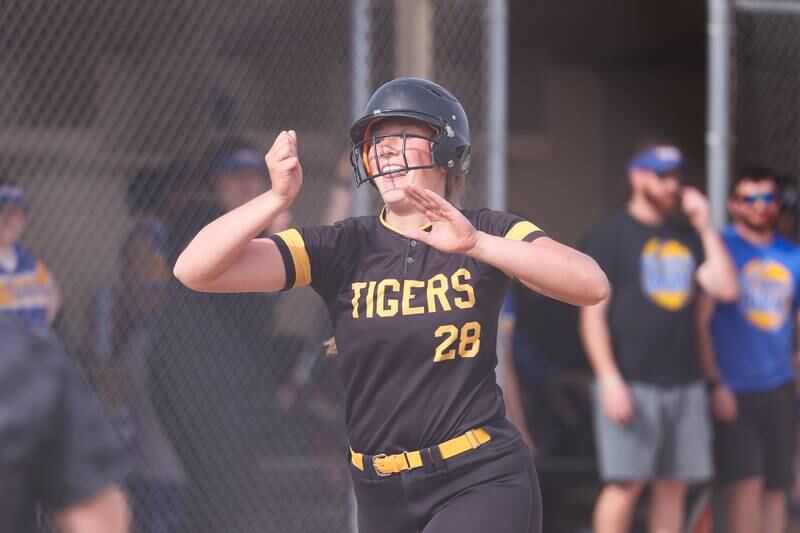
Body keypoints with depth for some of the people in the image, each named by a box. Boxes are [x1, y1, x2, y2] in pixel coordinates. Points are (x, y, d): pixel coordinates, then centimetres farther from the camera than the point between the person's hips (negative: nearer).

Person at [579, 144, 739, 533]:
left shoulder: (687, 237, 17)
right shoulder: (610, 235, -1)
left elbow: (725, 288, 6)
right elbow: (592, 314, -6)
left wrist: (704, 226, 4)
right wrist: (609, 380, -15)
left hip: (684, 383, 6)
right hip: (631, 382, -6)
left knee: (673, 486, 6)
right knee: (626, 483, -11)